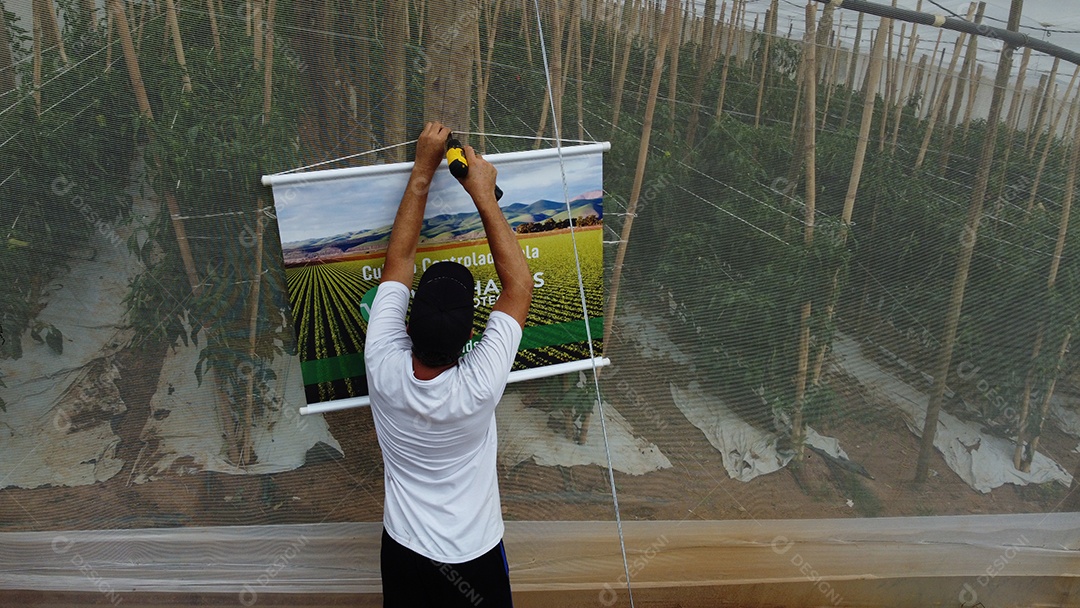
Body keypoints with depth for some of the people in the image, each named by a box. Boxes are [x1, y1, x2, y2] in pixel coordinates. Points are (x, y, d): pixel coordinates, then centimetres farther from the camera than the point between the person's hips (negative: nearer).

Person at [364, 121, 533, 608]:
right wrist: (484, 196, -23)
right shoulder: (478, 387, -33)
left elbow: (398, 259, -16)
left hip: (402, 551, 3)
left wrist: (422, 171, -14)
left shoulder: (383, 368, -27)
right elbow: (519, 284, -24)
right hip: (473, 558, -2)